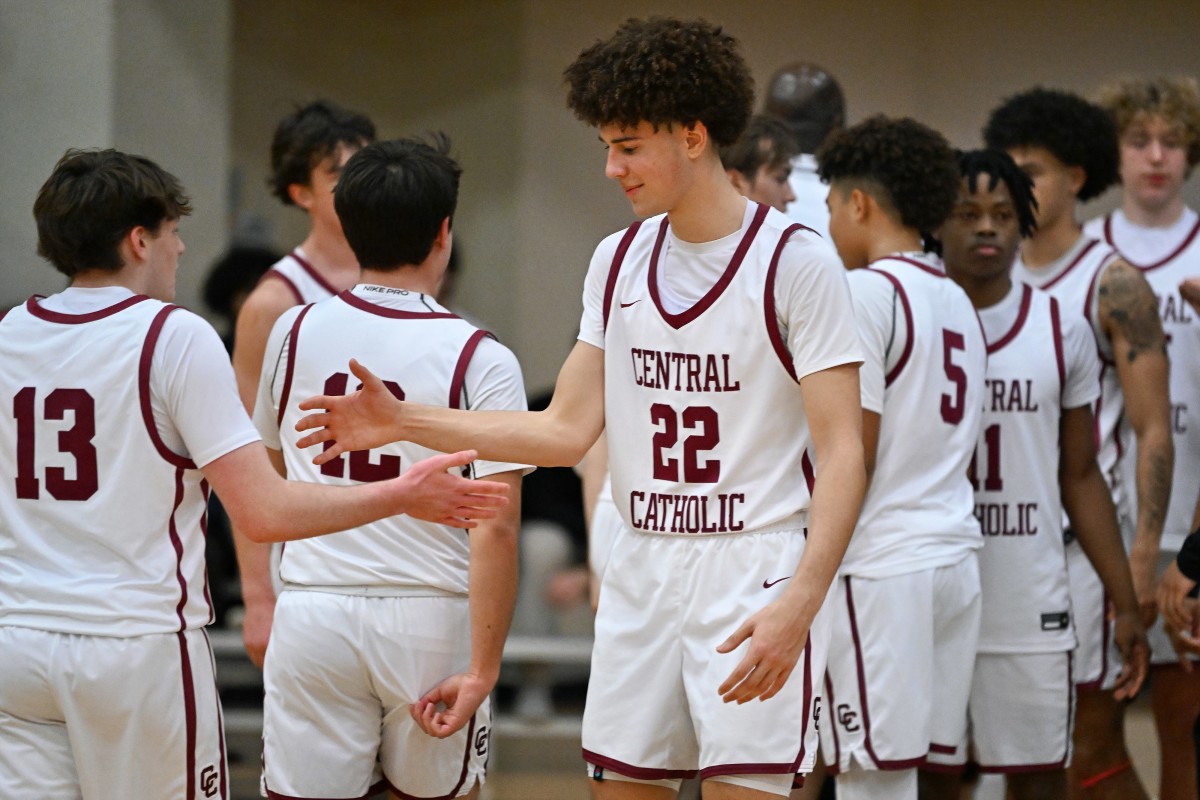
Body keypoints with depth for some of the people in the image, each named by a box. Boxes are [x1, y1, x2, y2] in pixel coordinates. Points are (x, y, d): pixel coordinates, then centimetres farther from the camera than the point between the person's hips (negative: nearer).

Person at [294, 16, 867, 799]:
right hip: (642, 575, 6)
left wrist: (798, 606, -24)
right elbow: (568, 429, 12)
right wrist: (404, 423, 3)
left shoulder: (796, 262, -9)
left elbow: (842, 454, -12)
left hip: (756, 577, -6)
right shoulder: (619, 260, 11)